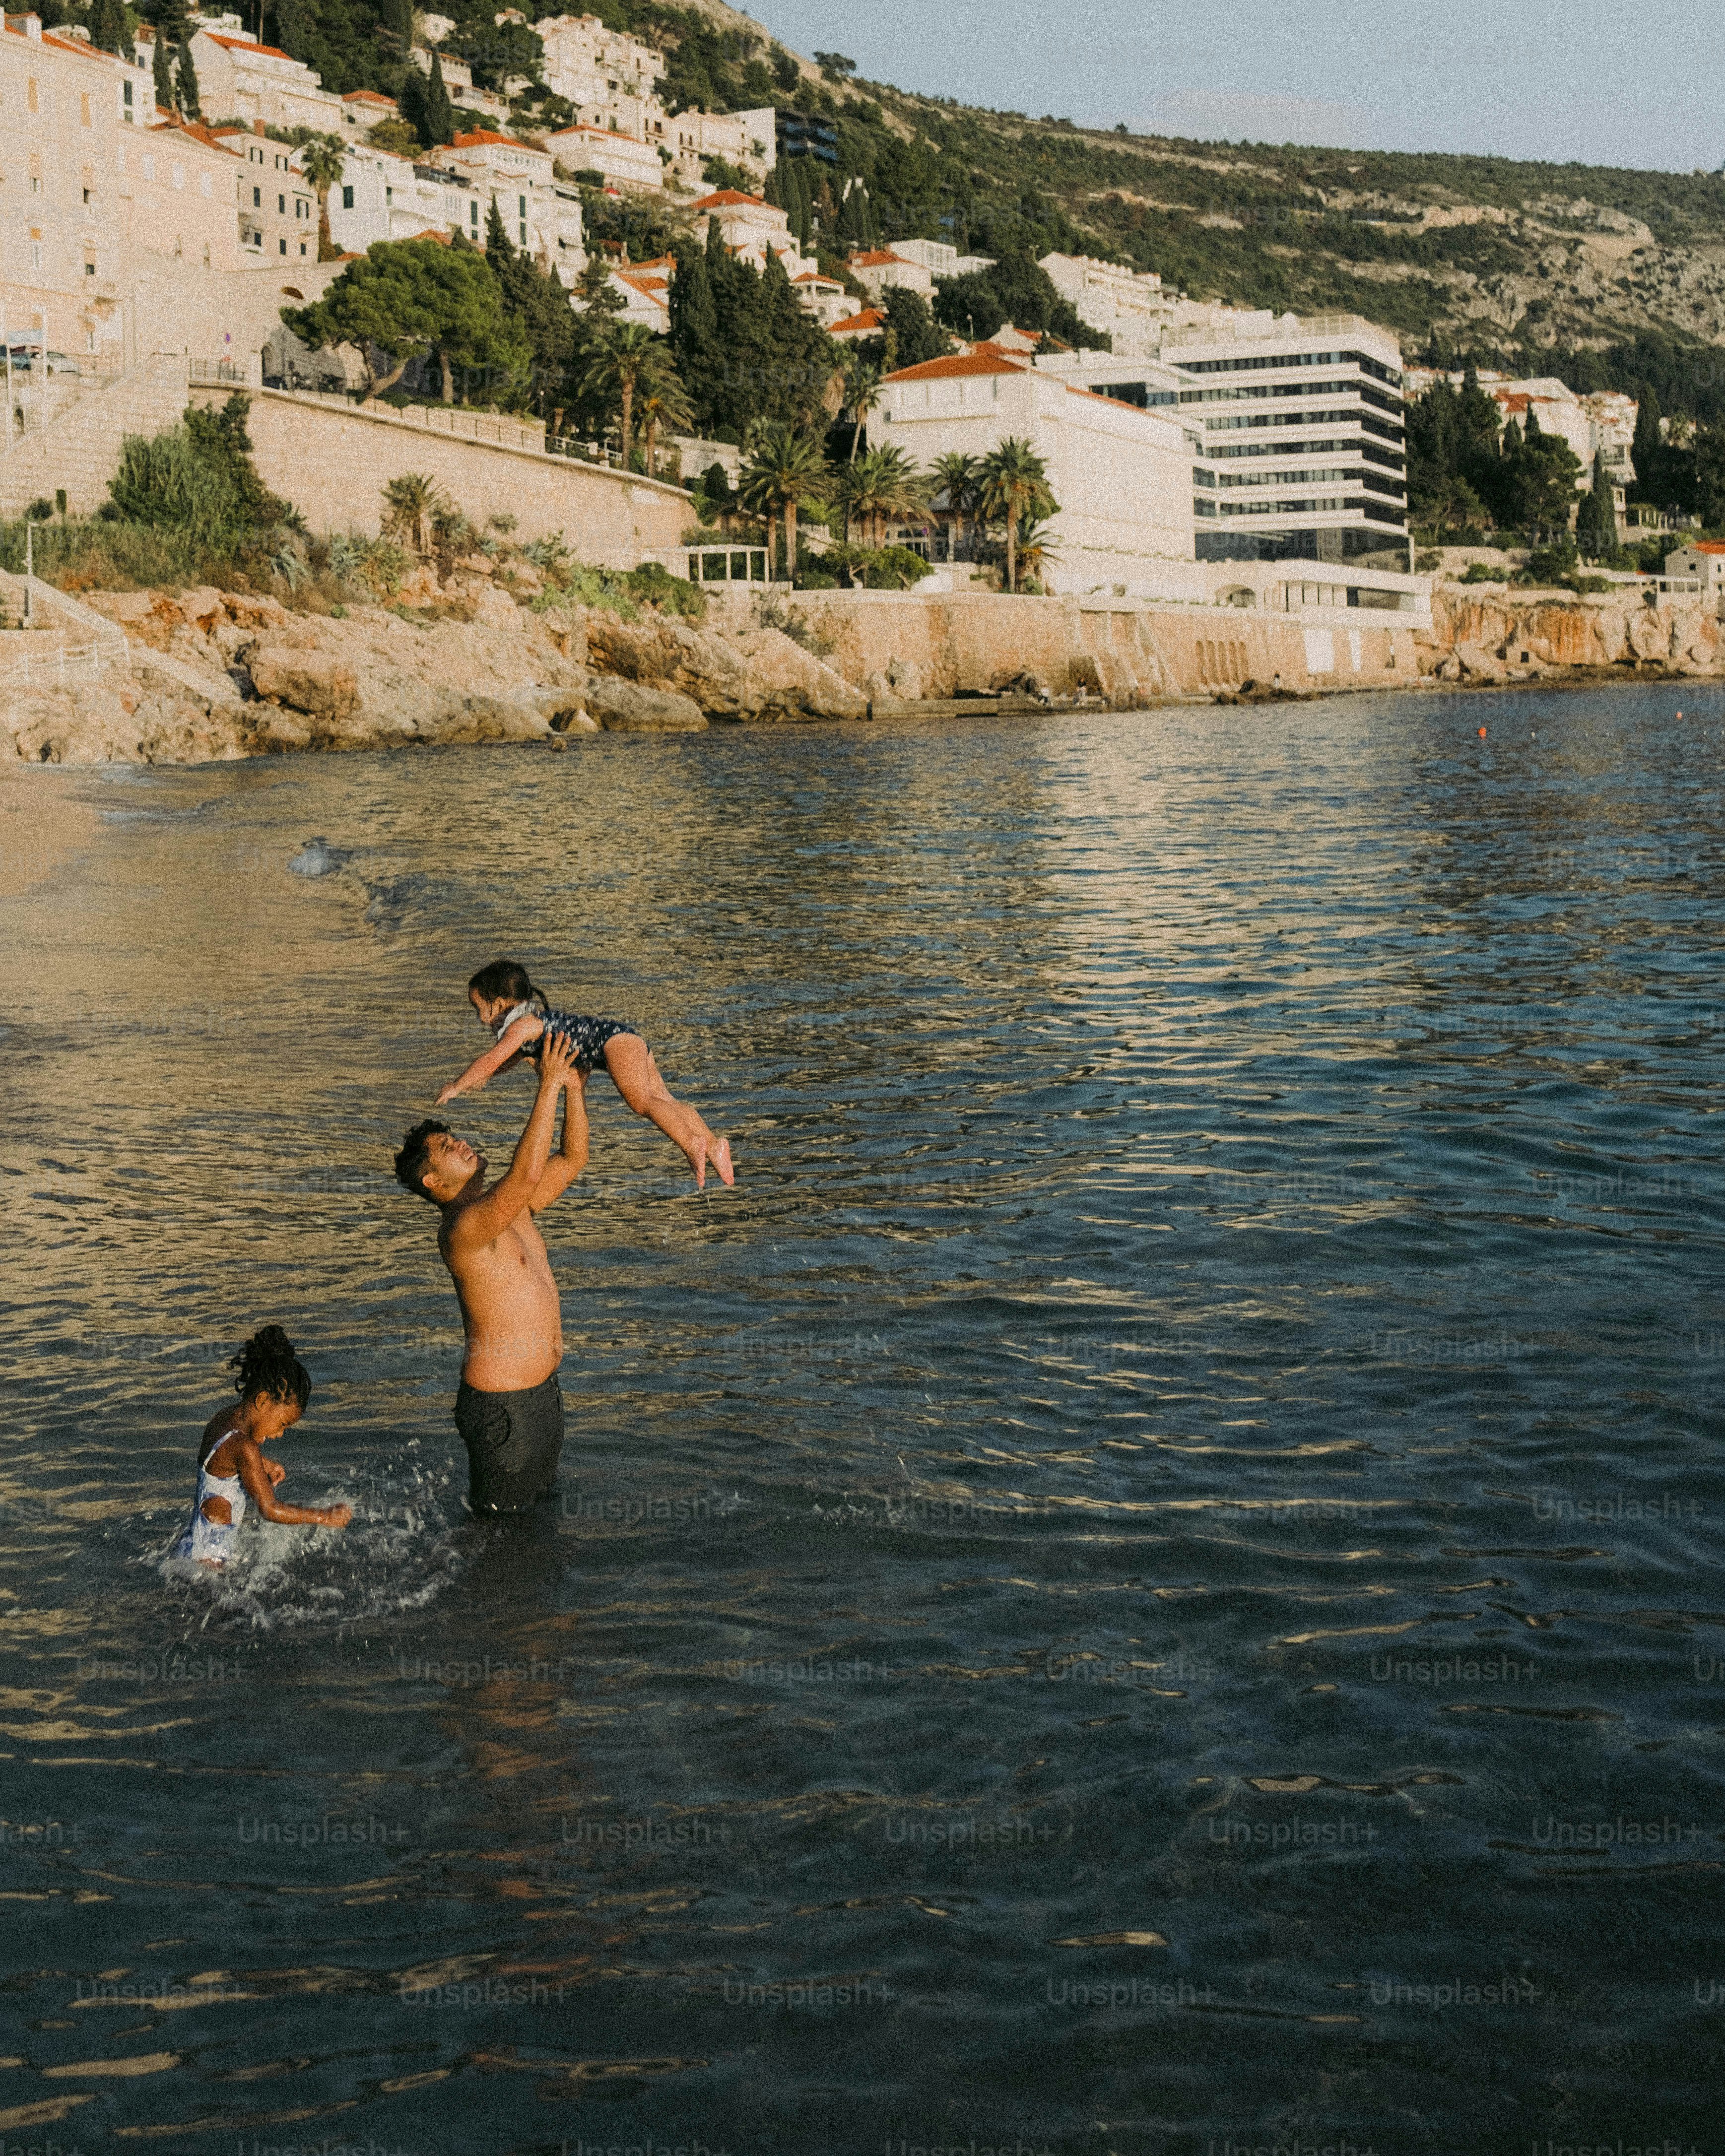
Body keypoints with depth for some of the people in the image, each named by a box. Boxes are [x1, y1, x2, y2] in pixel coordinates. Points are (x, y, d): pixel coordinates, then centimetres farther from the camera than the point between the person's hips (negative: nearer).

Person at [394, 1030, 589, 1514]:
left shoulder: (514, 1209, 9)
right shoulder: (461, 1228, -20)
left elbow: (572, 1159, 15)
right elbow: (526, 1173, -35)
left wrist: (575, 1087, 2)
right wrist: (548, 1087, -30)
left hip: (543, 1391, 9)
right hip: (502, 1406, -9)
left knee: (542, 1507, 21)